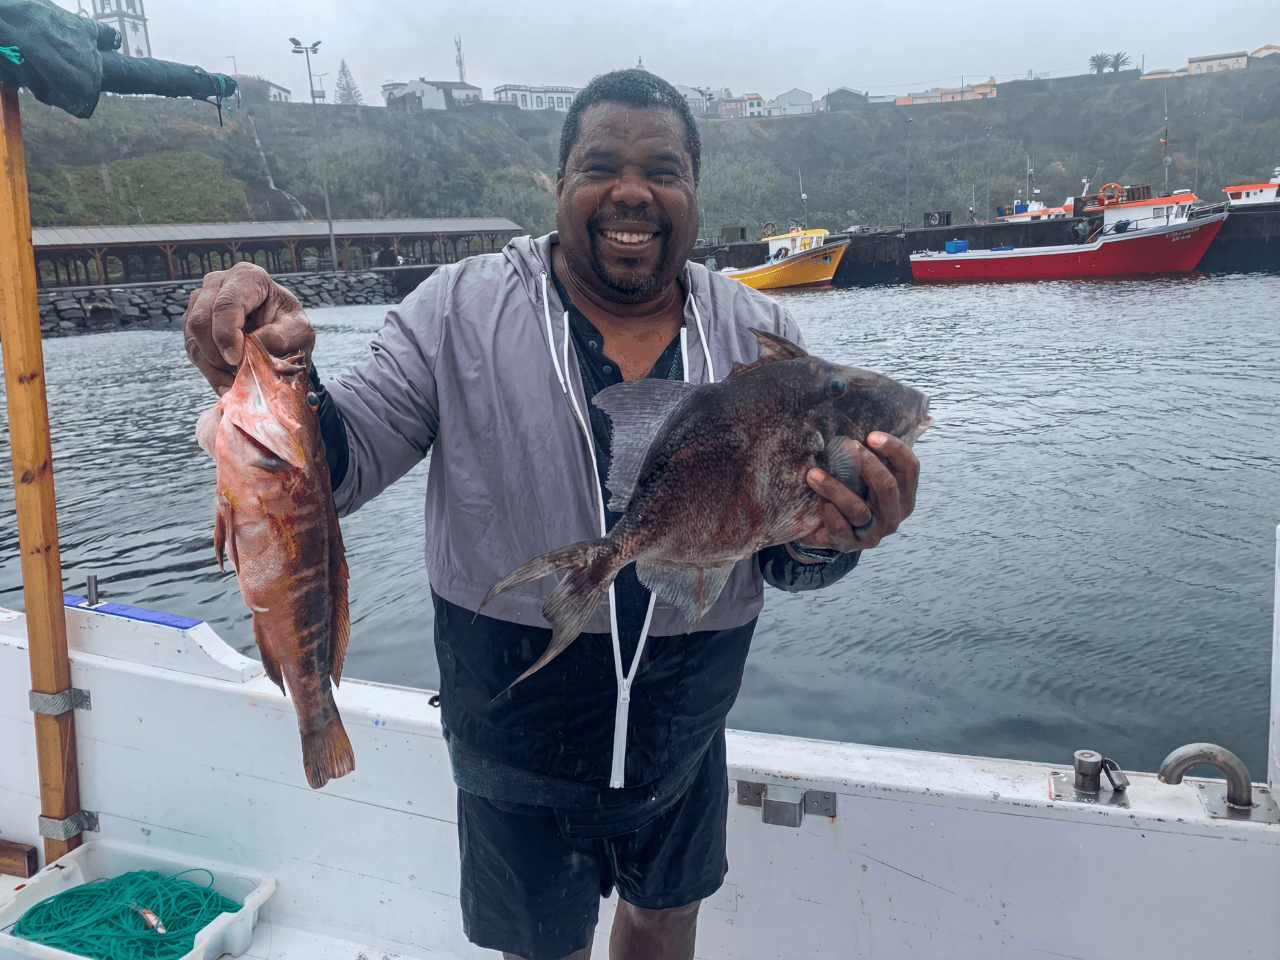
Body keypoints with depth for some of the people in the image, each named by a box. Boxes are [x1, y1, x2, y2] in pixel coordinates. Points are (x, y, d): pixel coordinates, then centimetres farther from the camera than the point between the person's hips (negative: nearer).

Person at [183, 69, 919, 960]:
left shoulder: (759, 335, -6)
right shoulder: (462, 310, -12)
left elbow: (781, 561, -5)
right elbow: (342, 464, -14)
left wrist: (824, 541, -29)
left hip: (685, 737, 3)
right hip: (518, 742, -2)